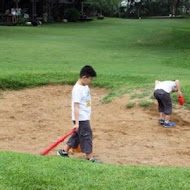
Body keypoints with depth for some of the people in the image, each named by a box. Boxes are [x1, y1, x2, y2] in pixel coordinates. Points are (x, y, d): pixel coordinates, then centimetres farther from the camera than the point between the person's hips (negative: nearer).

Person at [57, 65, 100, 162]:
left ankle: (63, 151, 26)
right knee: (86, 136, -4)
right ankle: (89, 158, 4)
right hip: (81, 119, -9)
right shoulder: (77, 89, -19)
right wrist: (77, 122, -25)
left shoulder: (85, 86, 10)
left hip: (85, 118, 9)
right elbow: (76, 106, -23)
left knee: (77, 135, 16)